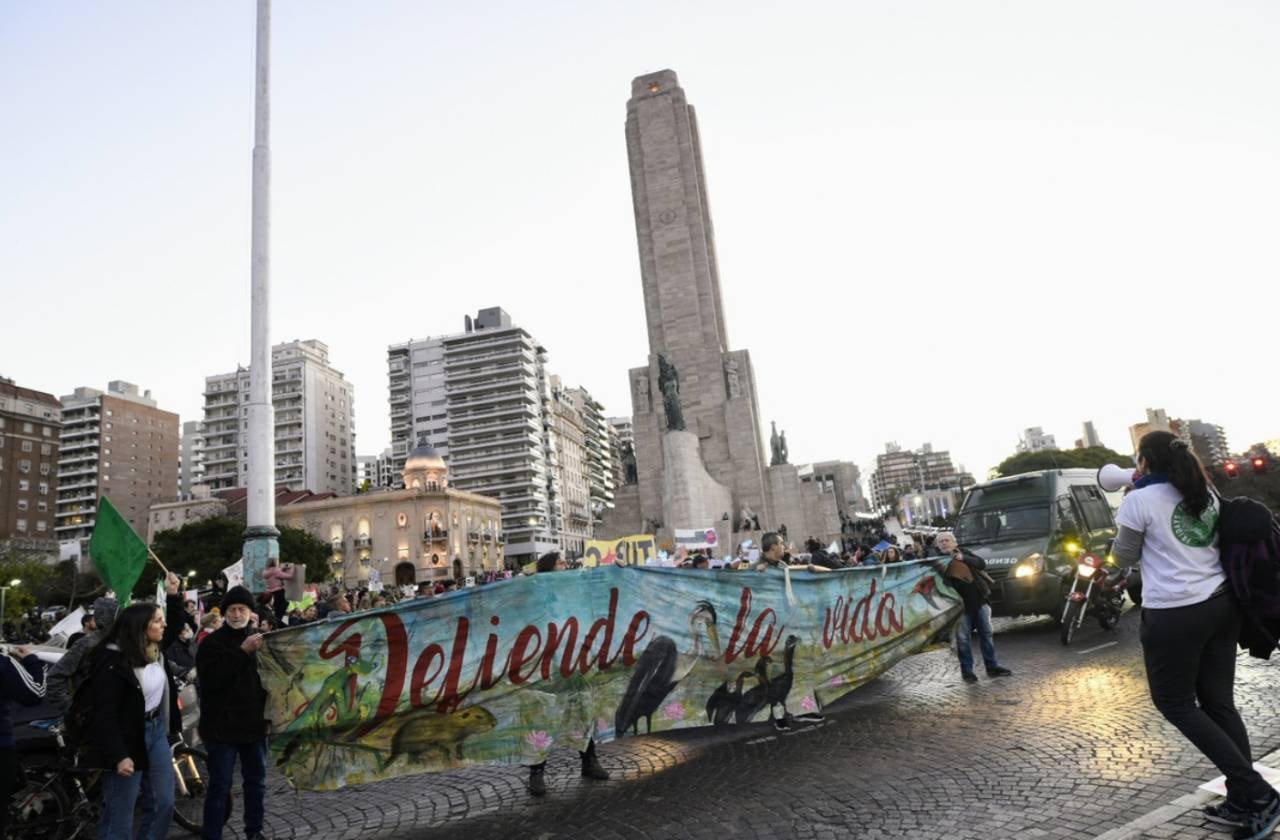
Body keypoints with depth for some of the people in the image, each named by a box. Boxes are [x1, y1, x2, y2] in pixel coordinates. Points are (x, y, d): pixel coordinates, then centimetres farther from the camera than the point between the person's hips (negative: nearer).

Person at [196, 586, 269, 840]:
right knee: (220, 786, 0)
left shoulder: (260, 638, 8)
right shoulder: (212, 642, -5)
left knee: (256, 781, 14)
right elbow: (210, 678, -21)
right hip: (222, 725, -4)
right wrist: (242, 652, -26)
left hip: (255, 723, 4)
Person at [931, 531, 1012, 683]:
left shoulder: (964, 553, 9)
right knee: (963, 638, -2)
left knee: (986, 634, 10)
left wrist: (964, 559, -16)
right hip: (961, 604, -3)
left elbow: (982, 563, -3)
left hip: (979, 600, 3)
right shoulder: (938, 559, 2)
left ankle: (992, 666, 20)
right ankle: (966, 670, 6)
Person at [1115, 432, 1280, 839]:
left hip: (1173, 616, -7)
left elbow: (1125, 555, -1)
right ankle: (1245, 803, 17)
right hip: (1221, 605, 7)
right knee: (1219, 703, 13)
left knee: (1174, 703, 8)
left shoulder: (1140, 500, -11)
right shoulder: (1207, 493, 8)